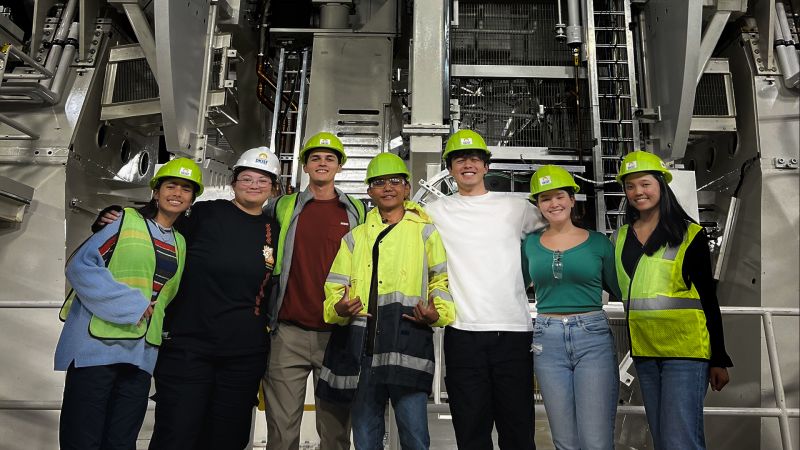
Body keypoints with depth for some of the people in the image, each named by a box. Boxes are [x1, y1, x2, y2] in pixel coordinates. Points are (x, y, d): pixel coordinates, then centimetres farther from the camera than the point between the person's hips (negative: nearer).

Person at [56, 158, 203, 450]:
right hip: (97, 345, -5)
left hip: (141, 352, 6)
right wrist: (128, 304, -15)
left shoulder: (180, 243, 16)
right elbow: (80, 265, -11)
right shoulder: (126, 221, -2)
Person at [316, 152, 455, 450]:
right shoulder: (355, 237, 18)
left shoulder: (424, 231, 10)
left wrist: (437, 313, -9)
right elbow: (335, 287, 16)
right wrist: (338, 308, -6)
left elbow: (443, 279, 9)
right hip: (361, 342, 3)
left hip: (408, 338, -3)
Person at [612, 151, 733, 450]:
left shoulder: (690, 234, -3)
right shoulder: (619, 238, 10)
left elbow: (709, 299, -2)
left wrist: (719, 359, -3)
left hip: (684, 350, -5)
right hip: (643, 352, 5)